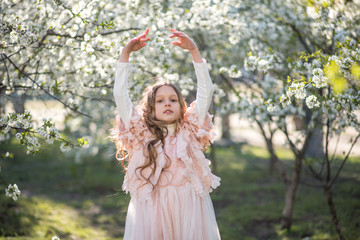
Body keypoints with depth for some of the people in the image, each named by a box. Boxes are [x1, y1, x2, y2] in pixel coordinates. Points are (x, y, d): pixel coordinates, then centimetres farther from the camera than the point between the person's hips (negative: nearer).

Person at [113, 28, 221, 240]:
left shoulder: (190, 131, 10)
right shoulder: (141, 133, 8)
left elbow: (206, 91, 6)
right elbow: (120, 95, 4)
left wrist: (194, 51, 0)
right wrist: (125, 54, 0)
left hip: (190, 206, 1)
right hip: (151, 207, -1)